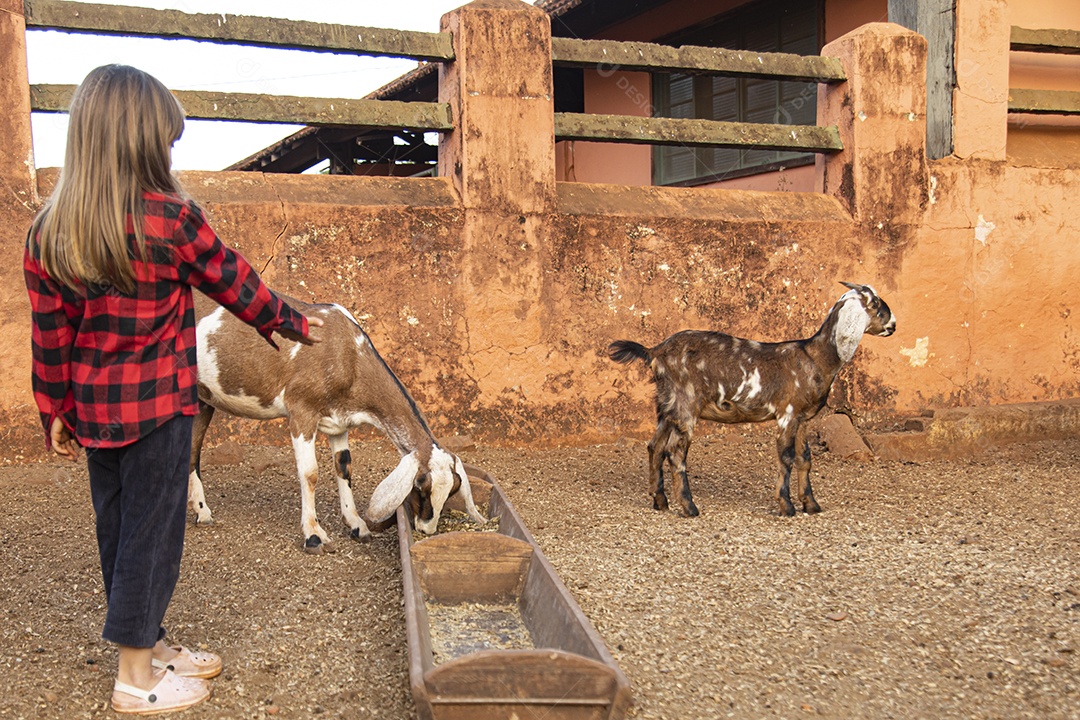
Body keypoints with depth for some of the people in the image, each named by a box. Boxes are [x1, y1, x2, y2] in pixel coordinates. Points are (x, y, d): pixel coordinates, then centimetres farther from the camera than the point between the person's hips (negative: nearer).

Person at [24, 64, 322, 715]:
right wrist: (293, 324, 12)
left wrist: (56, 412, 13)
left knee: (117, 526, 16)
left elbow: (50, 337, 4)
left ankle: (147, 645, 33)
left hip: (92, 410, 6)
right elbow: (234, 282, -4)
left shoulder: (48, 235, 0)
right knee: (151, 528, 5)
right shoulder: (171, 219, -16)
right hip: (157, 408, -6)